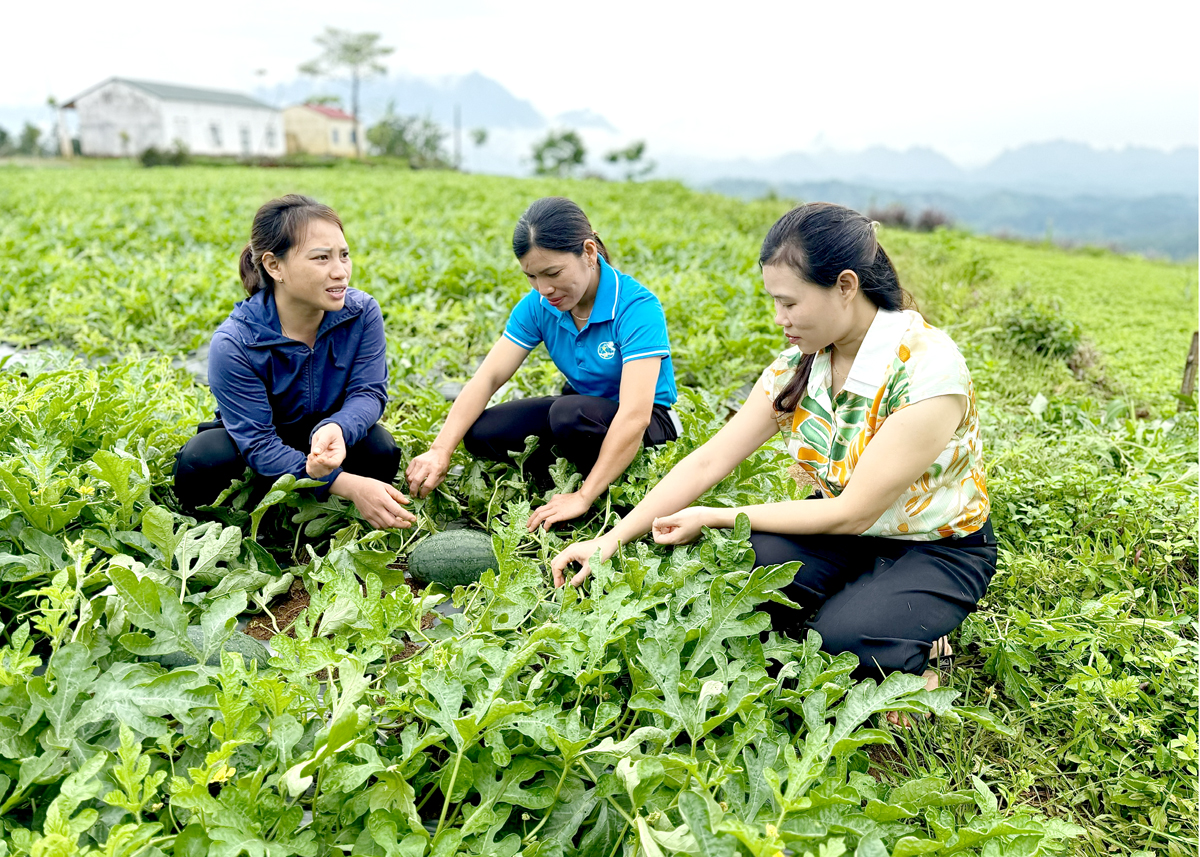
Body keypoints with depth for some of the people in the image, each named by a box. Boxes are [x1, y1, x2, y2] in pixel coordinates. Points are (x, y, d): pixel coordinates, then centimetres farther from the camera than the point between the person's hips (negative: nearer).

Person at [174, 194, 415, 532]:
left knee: (381, 450, -29)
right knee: (201, 463, -33)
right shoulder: (233, 344, -30)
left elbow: (368, 391, -19)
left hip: (325, 432, 2)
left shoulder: (362, 313, -22)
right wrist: (350, 486, -44)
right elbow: (258, 444, -31)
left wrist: (335, 429, -47)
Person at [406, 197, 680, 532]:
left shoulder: (637, 308, -27)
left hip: (649, 426, -5)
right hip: (581, 406, 6)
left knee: (569, 414, -37)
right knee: (481, 433, -15)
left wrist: (583, 497, -38)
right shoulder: (538, 306, -9)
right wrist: (440, 451, -26)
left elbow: (634, 415, -35)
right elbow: (487, 377, -13)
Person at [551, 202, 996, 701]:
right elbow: (709, 461, -9)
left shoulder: (926, 369, -28)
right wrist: (610, 541, -15)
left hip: (942, 549, -4)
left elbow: (853, 513, -25)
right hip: (849, 533, 5)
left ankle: (911, 653, 1)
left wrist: (713, 518, -21)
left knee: (842, 636, -32)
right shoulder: (799, 364, -8)